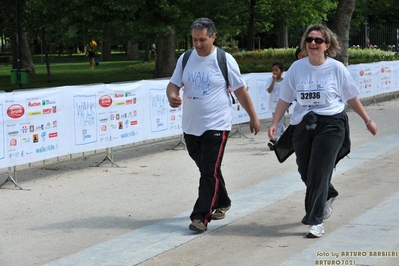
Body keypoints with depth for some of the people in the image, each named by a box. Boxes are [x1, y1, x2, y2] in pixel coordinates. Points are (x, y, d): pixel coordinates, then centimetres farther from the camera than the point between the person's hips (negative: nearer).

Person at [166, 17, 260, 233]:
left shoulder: (225, 60, -7)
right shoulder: (185, 59, 4)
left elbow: (240, 90, -1)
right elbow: (173, 84, 5)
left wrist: (253, 117, 4)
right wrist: (172, 97, -19)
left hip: (216, 126, -5)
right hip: (190, 126, 5)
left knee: (210, 172, -10)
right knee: (206, 169, 17)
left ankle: (202, 216, -8)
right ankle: (222, 203, 38)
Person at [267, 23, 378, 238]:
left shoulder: (336, 68, -4)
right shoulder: (297, 68, 2)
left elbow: (351, 98, 6)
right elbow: (285, 99, 6)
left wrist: (368, 121, 12)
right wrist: (274, 124, -2)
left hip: (330, 125, -3)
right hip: (302, 125, 3)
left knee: (318, 173, -8)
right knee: (306, 172, 12)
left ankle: (316, 221, 2)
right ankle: (327, 196, 44)